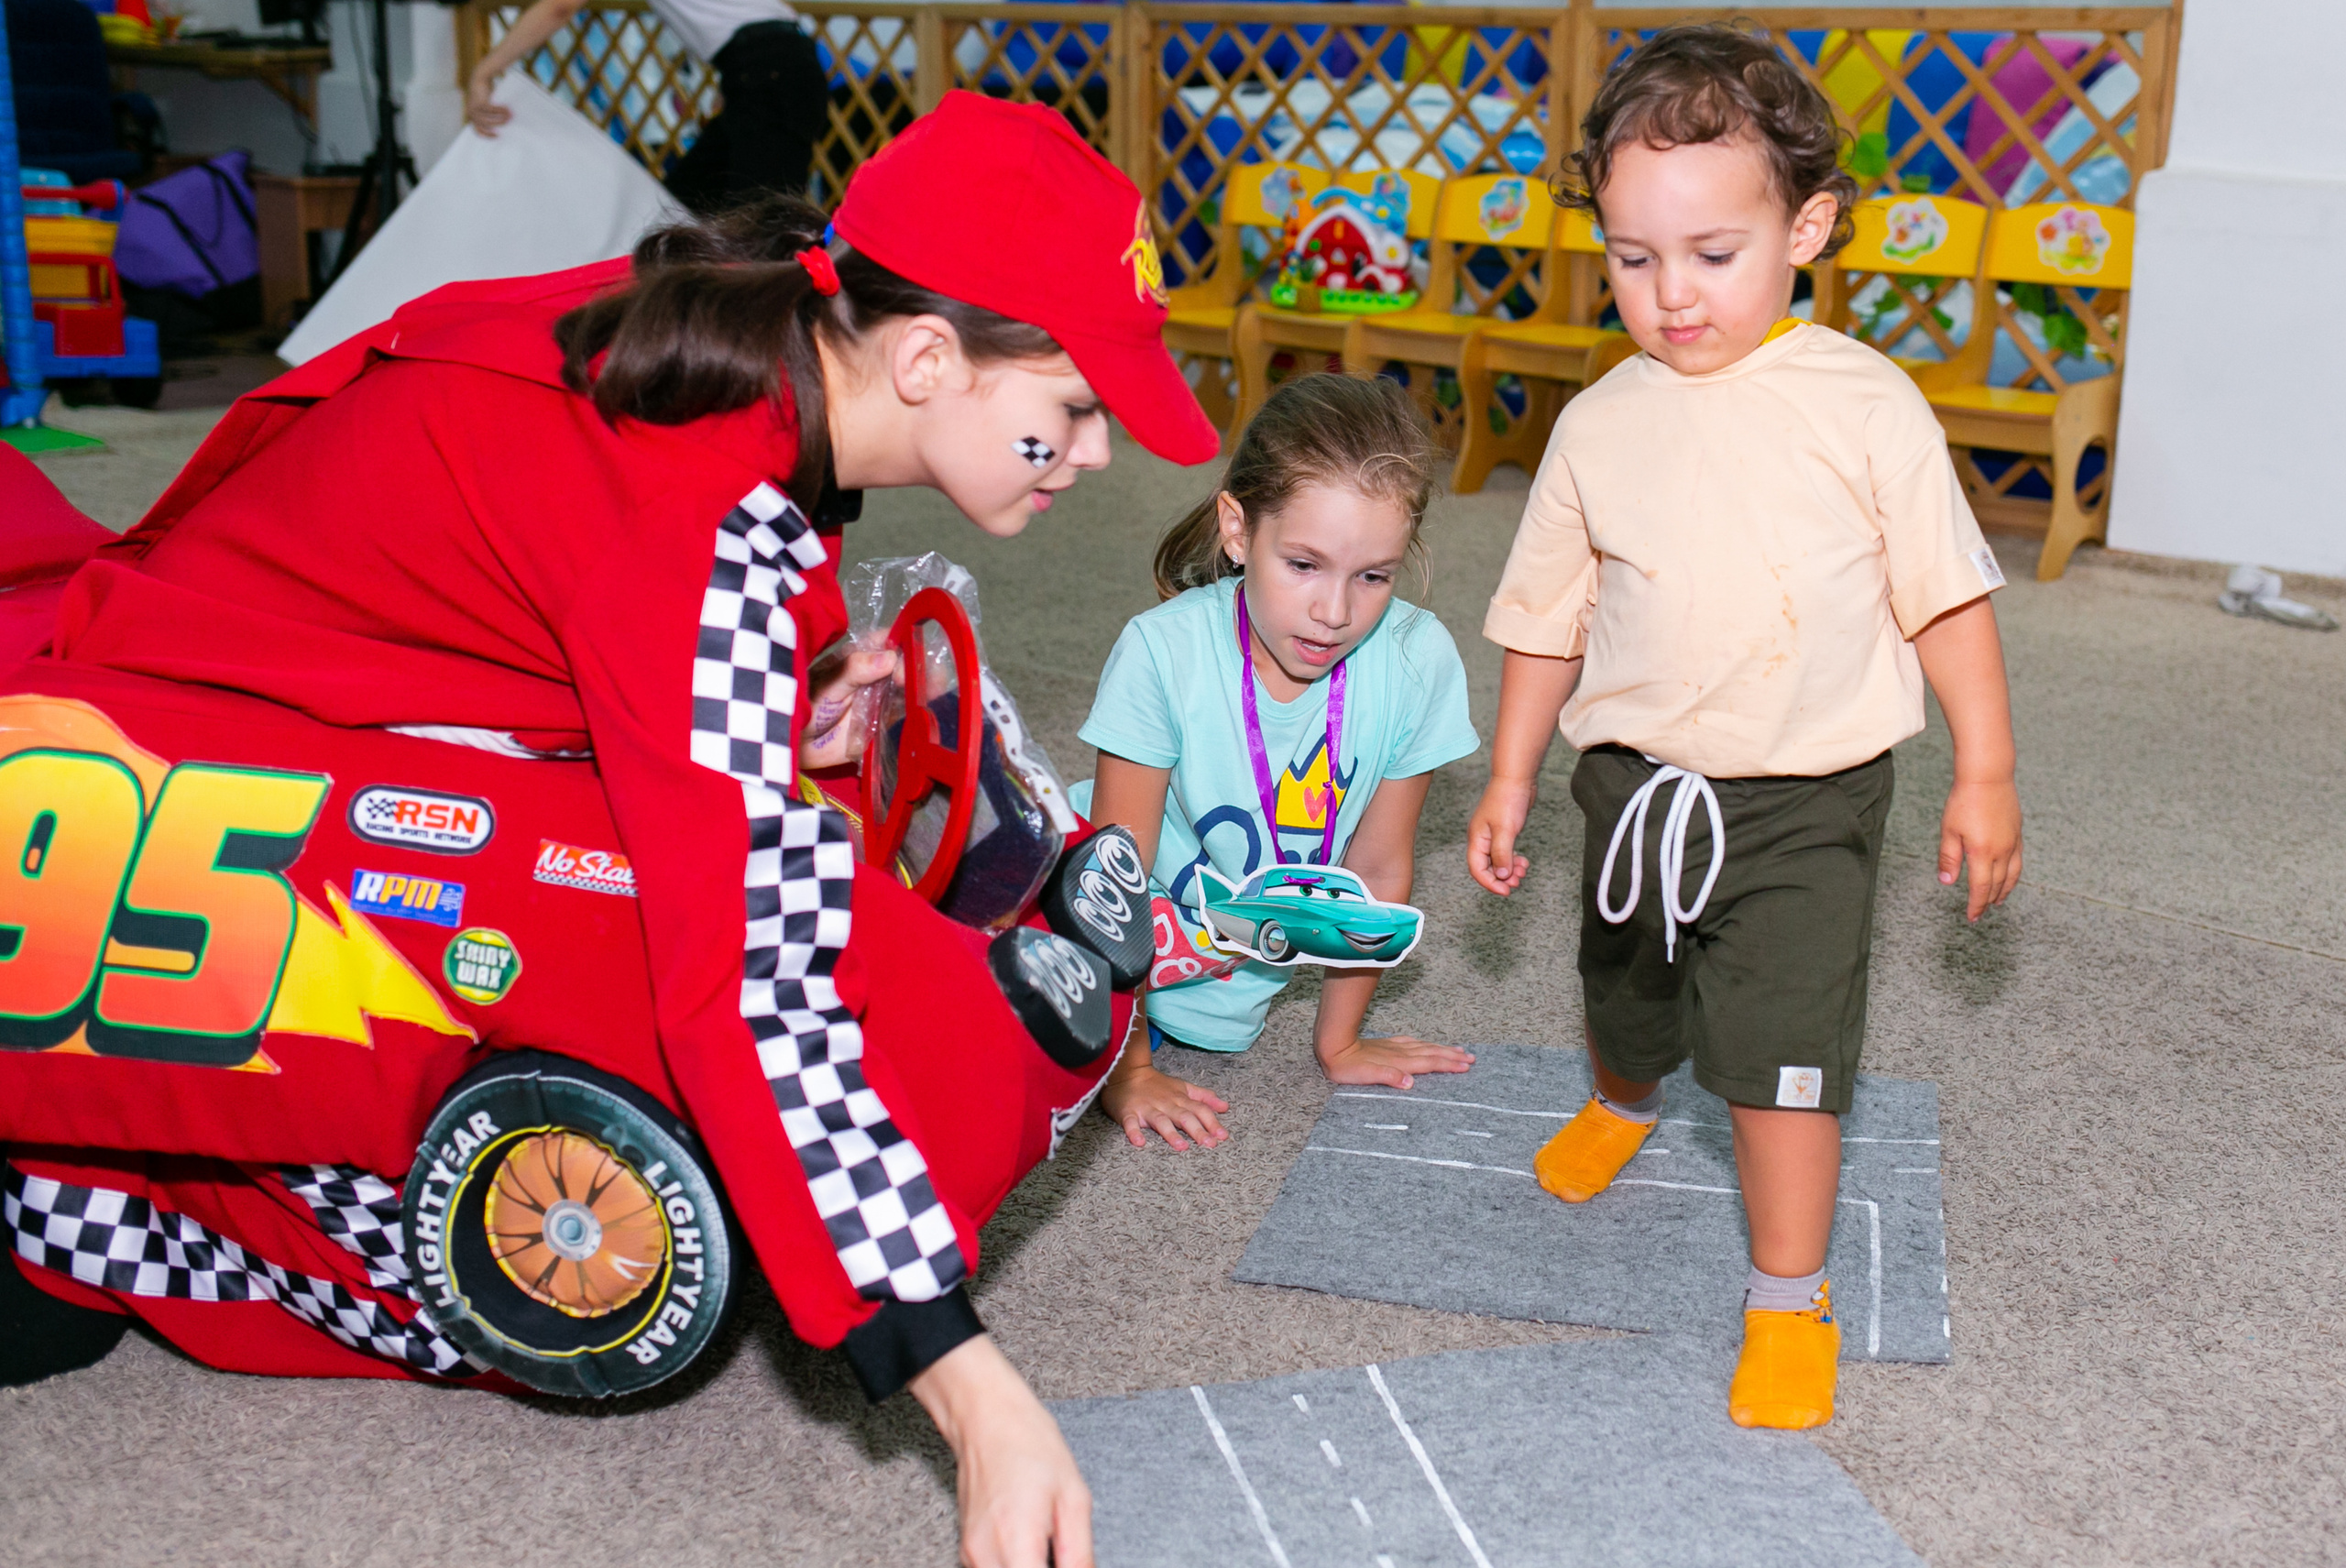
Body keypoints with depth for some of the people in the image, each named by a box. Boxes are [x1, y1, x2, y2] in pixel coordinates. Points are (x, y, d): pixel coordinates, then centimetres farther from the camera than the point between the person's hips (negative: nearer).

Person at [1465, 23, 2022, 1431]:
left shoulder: (1866, 404, -10)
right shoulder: (1601, 426, -3)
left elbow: (1947, 593, -4)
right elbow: (1549, 618, 6)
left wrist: (1986, 770, -5)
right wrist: (1510, 782, 9)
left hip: (1805, 799, -3)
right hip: (1637, 783, 4)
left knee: (1784, 1045, -9)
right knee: (1629, 998, 24)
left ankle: (1789, 1296, 9)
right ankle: (1623, 1102, 58)